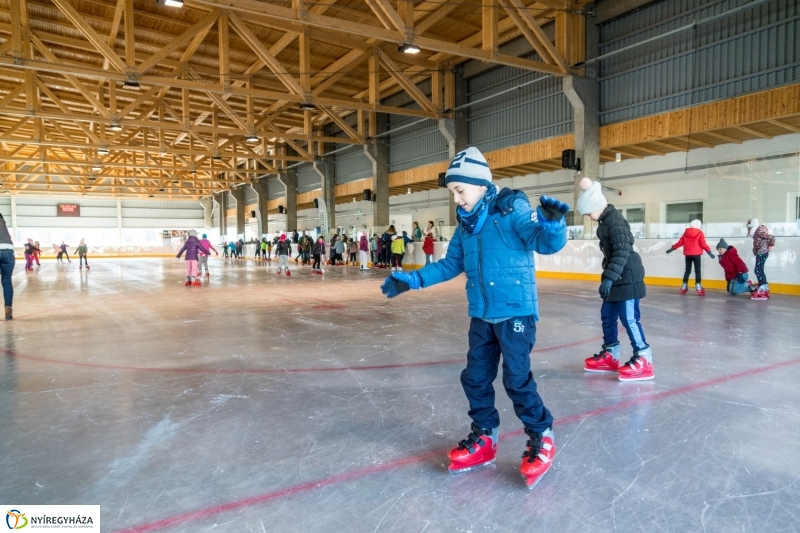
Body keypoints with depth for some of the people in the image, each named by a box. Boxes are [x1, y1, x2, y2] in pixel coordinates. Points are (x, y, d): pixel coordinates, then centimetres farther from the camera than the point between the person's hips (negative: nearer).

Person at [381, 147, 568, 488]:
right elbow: (451, 265, 16)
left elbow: (547, 243, -18)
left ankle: (541, 438, 18)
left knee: (517, 378, -4)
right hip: (481, 314, 8)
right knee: (475, 377, 11)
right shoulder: (466, 224, 10)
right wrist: (412, 279, 11)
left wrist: (552, 223, -40)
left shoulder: (512, 208, -10)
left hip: (515, 310, -7)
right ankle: (484, 438, 28)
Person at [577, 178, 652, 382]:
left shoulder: (615, 221, -18)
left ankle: (644, 360, 2)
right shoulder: (606, 221, 13)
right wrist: (608, 277, 23)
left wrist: (608, 278, -28)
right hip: (617, 278, 11)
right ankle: (610, 356, 26)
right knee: (607, 315, 15)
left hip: (627, 278, -11)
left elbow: (622, 252, -25)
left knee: (629, 318, -7)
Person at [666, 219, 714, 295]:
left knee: (687, 270, 13)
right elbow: (703, 244, -11)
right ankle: (698, 287, -9)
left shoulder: (686, 232, 5)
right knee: (697, 271, -1)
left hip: (687, 254, 4)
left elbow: (680, 242, 7)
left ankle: (684, 286, 13)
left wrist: (672, 248, 16)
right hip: (696, 254, -4)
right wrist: (709, 251, -7)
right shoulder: (700, 233, -6)